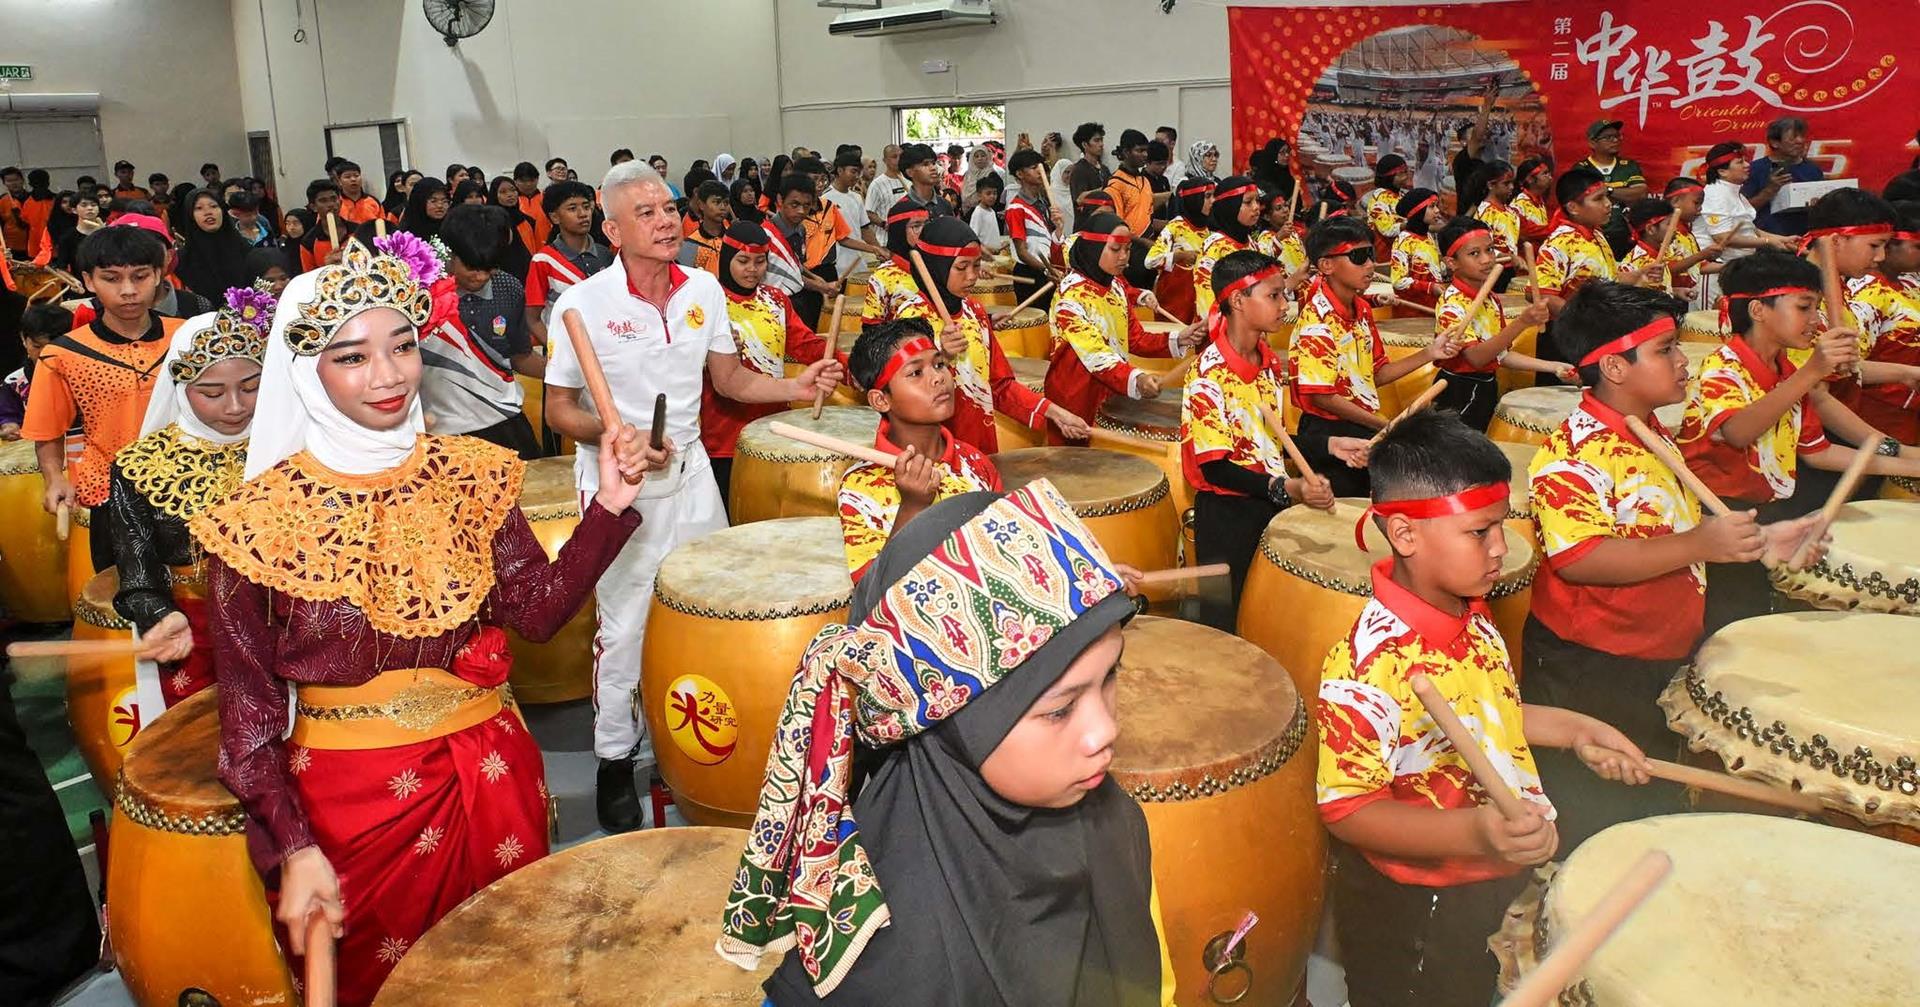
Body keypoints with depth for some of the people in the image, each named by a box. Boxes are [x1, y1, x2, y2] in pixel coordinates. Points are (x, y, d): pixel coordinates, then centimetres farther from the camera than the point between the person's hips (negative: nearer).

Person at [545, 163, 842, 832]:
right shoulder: (584, 303, -15)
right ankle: (614, 761, 22)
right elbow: (559, 411, -8)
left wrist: (794, 387, -7)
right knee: (623, 624, 3)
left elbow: (729, 379, 10)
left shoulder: (704, 290, -1)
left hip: (690, 470, 5)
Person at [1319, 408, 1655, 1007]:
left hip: (1505, 881, 8)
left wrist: (1573, 729, 5)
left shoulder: (1469, 612, -3)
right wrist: (1472, 832, -40)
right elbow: (1346, 808, -29)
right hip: (1417, 913, -8)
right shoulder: (1369, 665, -32)